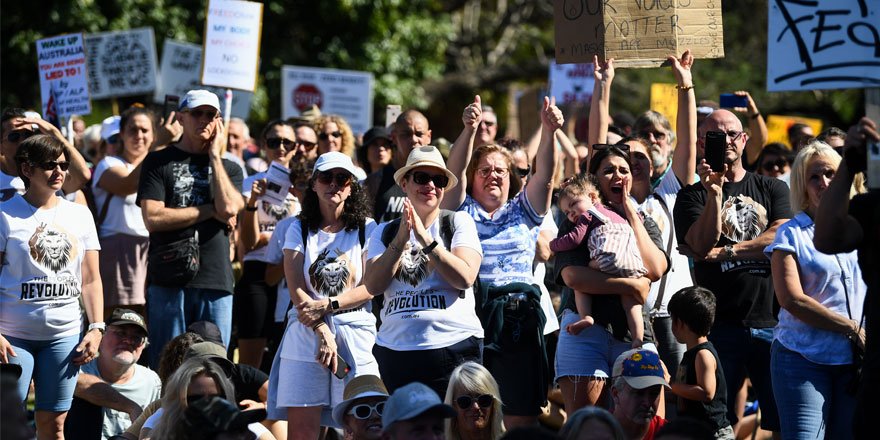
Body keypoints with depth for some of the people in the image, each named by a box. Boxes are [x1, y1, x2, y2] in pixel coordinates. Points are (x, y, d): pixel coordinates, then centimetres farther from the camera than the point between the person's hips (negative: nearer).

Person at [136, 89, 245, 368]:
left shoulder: (228, 169, 17)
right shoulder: (158, 162, 8)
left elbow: (229, 209, -4)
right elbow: (152, 218, -6)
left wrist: (214, 155, 3)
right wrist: (210, 210, -3)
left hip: (216, 282, 2)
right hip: (169, 280, -2)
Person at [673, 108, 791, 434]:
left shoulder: (773, 190, 13)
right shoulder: (694, 196, 8)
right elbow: (702, 243, -9)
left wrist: (725, 252, -8)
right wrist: (714, 192, -19)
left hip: (771, 322, 1)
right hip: (720, 325, -1)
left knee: (783, 419, -1)